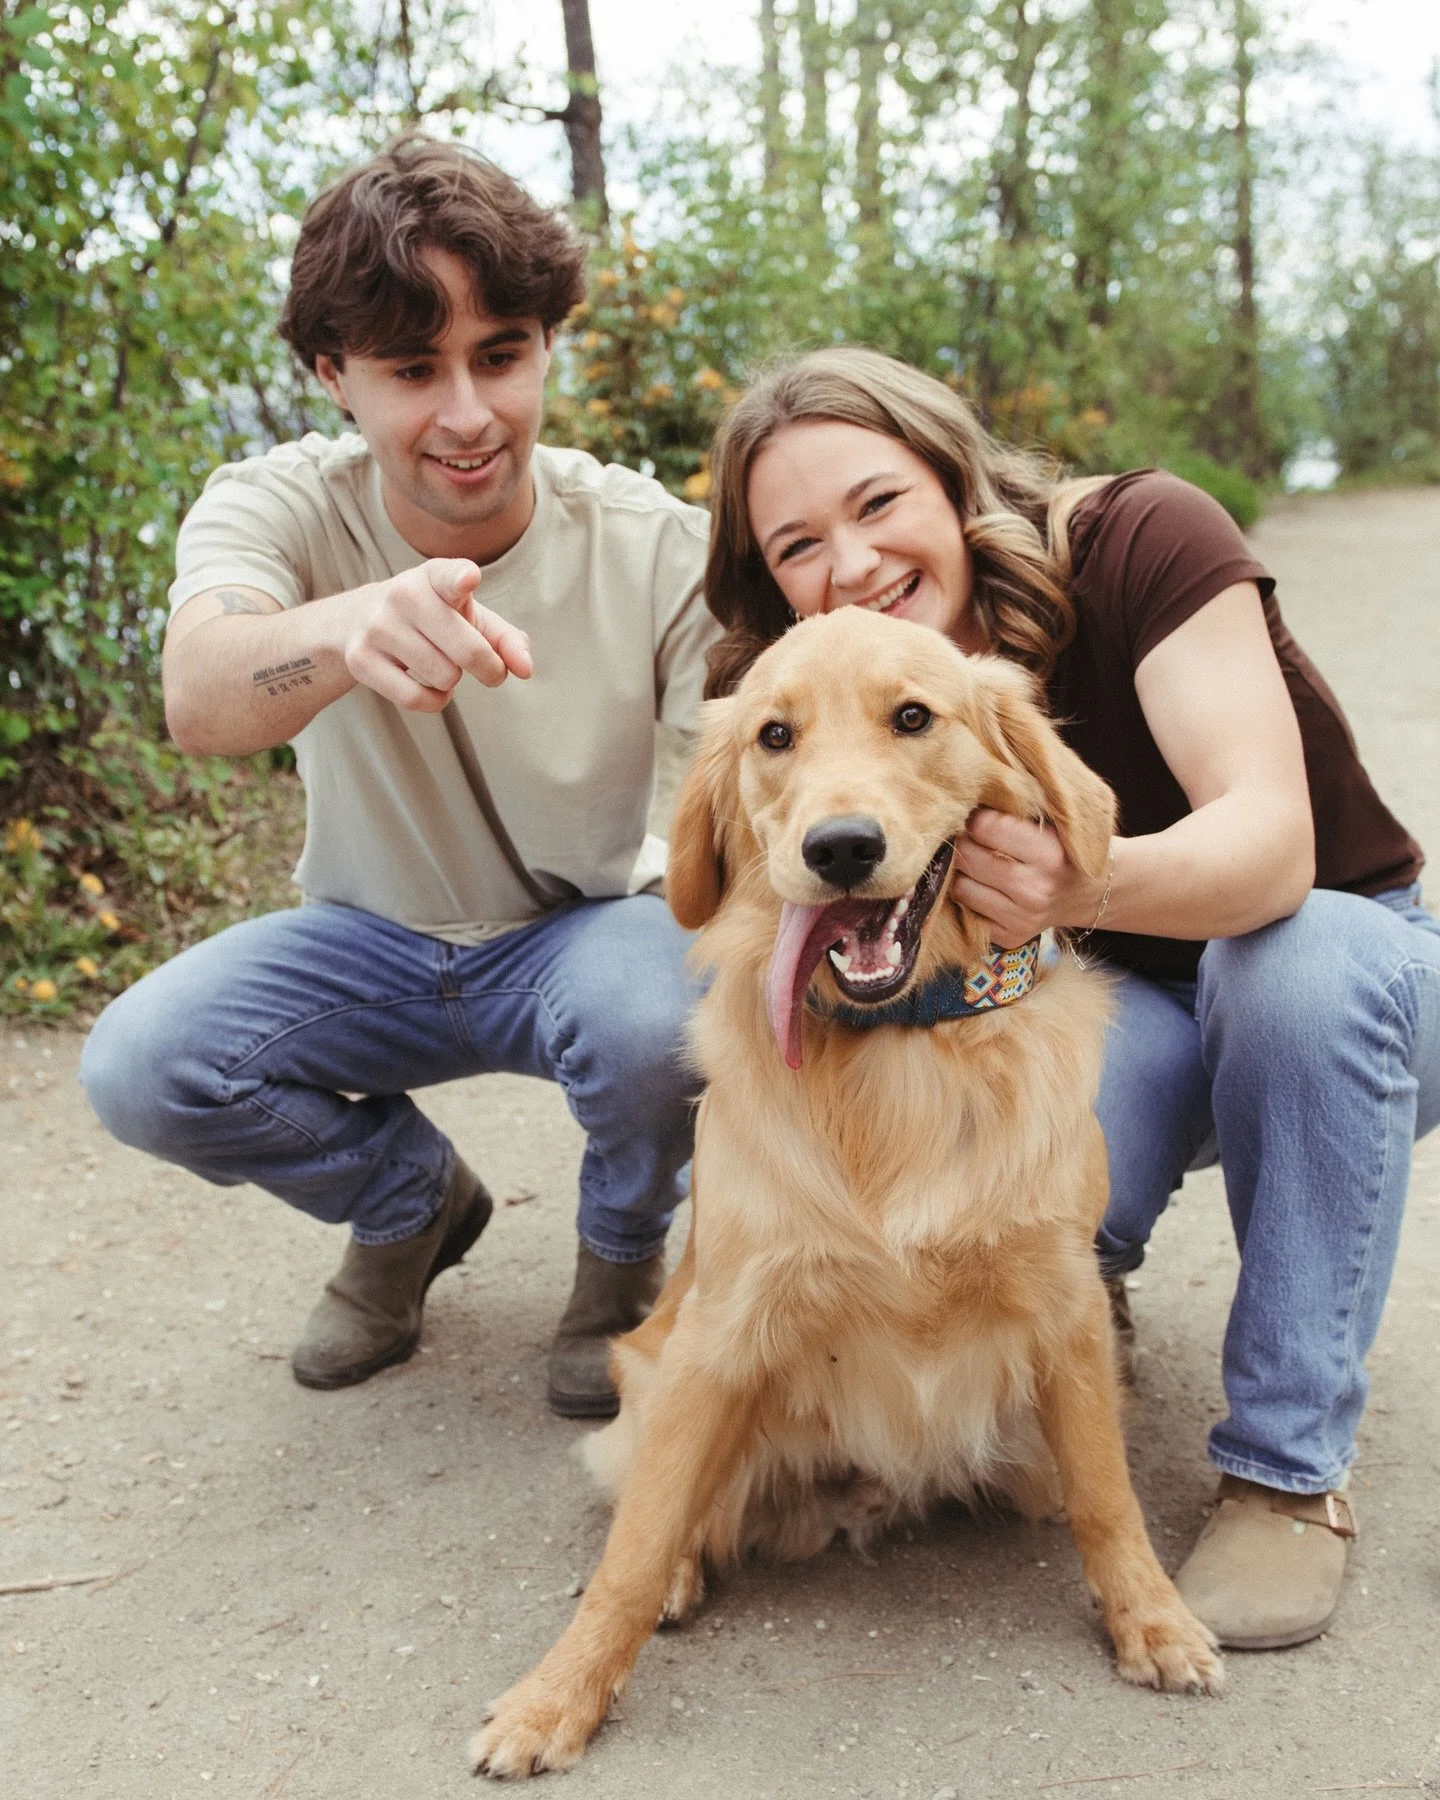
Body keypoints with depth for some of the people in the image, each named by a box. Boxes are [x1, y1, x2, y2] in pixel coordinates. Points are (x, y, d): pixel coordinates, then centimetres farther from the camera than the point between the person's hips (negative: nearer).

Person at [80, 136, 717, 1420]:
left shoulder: (656, 547, -19)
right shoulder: (278, 506, -18)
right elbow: (199, 702, -39)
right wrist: (348, 627, -63)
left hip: (587, 930, -1)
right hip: (374, 940, 2)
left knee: (658, 1014, -35)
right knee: (138, 1065, -22)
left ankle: (624, 1256, 2)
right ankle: (411, 1201, 10)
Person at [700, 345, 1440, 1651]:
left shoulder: (1139, 539, -22)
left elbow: (1272, 841, -33)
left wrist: (1089, 886, -52)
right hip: (1122, 1017, 2)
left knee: (1298, 959, -37)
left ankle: (1291, 1469, -21)